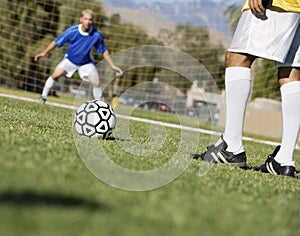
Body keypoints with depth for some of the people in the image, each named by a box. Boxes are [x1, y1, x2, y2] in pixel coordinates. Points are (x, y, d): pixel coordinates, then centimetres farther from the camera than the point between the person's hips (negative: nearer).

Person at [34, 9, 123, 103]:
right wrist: (44, 53, -20)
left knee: (96, 83, -14)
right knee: (55, 75, -15)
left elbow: (104, 51, -7)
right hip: (70, 60, 0)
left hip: (86, 63, 0)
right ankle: (43, 97, 4)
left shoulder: (97, 35, -22)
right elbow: (56, 42, -14)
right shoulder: (72, 31, -24)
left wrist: (113, 66, -7)